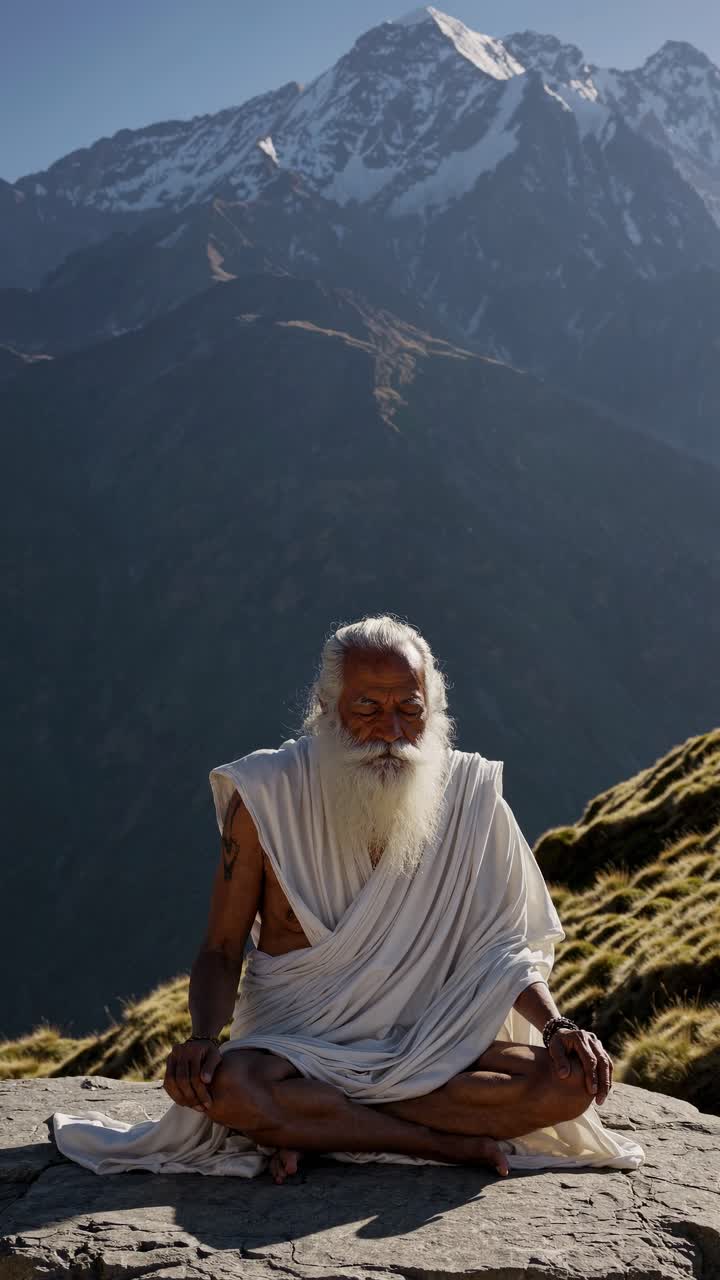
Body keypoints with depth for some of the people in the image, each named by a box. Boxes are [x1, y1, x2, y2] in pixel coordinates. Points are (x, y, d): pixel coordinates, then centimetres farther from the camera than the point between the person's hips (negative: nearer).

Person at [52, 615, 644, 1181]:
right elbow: (222, 949, -2)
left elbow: (502, 945, 3)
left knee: (571, 1082, -24)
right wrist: (203, 1037, -22)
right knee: (220, 1085, -35)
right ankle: (452, 1144, -23)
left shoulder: (469, 796, -3)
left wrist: (556, 1024, -16)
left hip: (430, 1045, 2)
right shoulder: (267, 795, -7)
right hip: (297, 1044, -2)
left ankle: (318, 1130, -20)